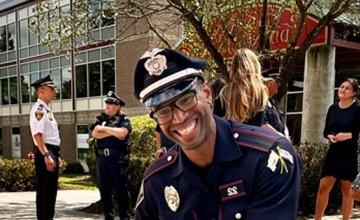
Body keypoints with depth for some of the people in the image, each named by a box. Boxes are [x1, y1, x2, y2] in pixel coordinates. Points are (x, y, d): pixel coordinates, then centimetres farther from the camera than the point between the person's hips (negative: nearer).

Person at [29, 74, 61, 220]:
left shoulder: (46, 109, 18)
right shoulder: (39, 109, -13)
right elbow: (37, 135, -23)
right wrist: (46, 155, -28)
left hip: (52, 152, 10)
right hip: (45, 153, -10)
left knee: (52, 189, 16)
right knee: (44, 190, -4)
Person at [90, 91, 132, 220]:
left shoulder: (124, 119, 2)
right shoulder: (100, 118, 13)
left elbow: (122, 133, -18)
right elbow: (95, 134, -4)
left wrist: (104, 128, -8)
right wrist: (114, 132, -8)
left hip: (118, 158, -4)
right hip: (102, 158, 4)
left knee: (121, 189, 0)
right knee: (104, 190, 9)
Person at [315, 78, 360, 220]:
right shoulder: (333, 108, 7)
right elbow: (326, 131, 11)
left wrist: (348, 135, -24)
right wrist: (330, 136, -10)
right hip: (334, 152, 4)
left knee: (347, 189, 6)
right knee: (323, 187, 2)